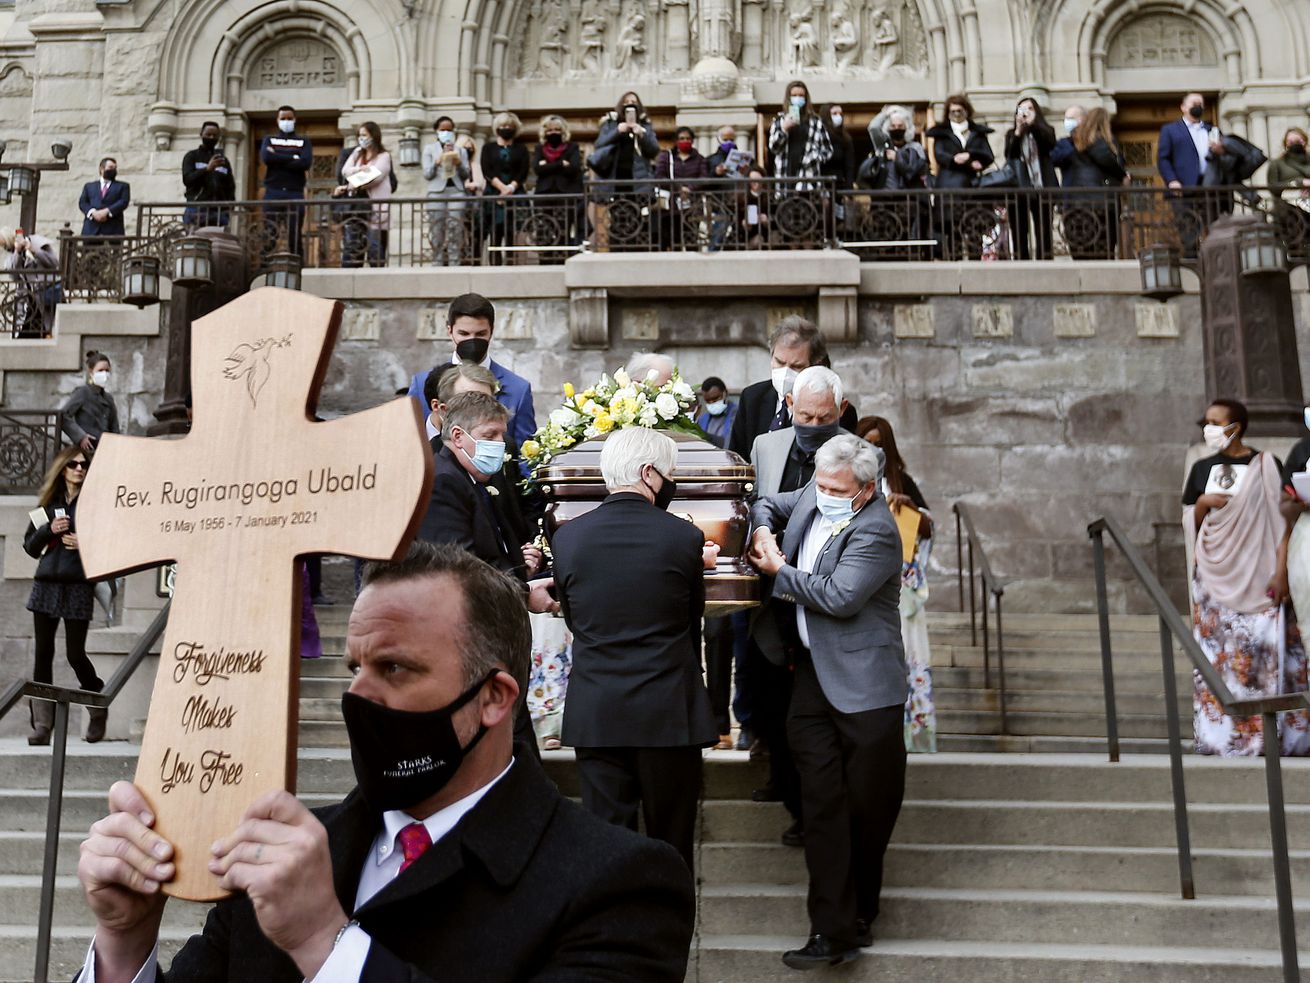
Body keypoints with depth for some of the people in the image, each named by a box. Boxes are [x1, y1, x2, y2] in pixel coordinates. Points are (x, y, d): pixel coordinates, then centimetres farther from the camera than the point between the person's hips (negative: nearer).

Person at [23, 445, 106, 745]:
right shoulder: (49, 502, 13)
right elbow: (29, 546, 12)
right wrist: (49, 530, -6)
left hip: (78, 586, -4)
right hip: (46, 584, 4)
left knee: (75, 654, -3)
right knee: (43, 654, 1)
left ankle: (98, 710, 21)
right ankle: (42, 724, 5)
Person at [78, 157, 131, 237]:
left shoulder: (123, 186, 17)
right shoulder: (89, 186, 24)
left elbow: (124, 202, 1)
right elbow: (82, 203, 12)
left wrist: (106, 211, -13)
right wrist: (93, 212, -10)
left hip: (113, 230, -2)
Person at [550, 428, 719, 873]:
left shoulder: (567, 537, -3)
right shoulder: (684, 536, -9)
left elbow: (574, 619, 9)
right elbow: (694, 616, 5)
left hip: (594, 715, 2)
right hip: (668, 712, -2)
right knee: (671, 842, 12)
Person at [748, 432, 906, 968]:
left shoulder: (875, 532, -16)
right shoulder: (813, 495, 6)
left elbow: (839, 597, -25)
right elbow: (766, 505, 25)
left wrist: (778, 570, -11)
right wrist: (762, 532, 1)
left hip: (863, 683, -6)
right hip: (812, 677, 6)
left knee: (869, 806, 7)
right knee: (822, 803, 1)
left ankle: (858, 915, 28)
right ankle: (834, 929, 4)